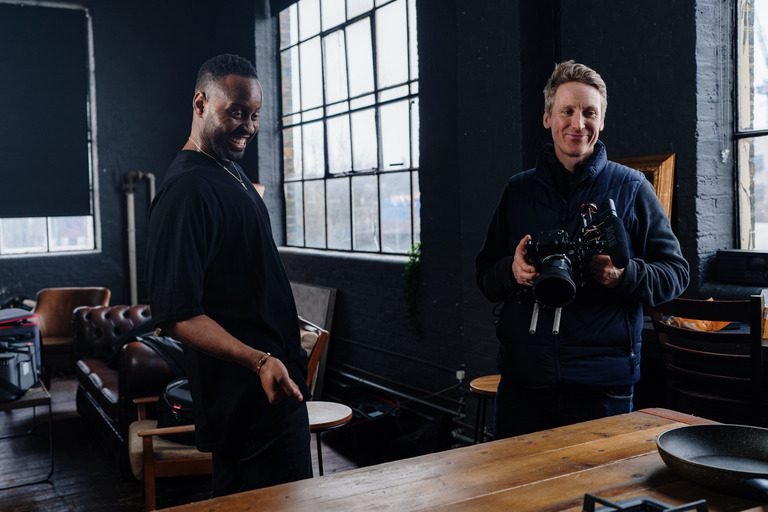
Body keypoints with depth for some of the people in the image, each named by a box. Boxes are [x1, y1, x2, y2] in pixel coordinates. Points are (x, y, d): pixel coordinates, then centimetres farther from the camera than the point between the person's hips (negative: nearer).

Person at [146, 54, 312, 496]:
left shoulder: (232, 170, 11)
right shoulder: (188, 190, -20)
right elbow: (177, 314, -25)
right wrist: (259, 360, -35)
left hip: (272, 374, 10)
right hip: (248, 392, -10)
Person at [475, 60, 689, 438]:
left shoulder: (630, 187, 2)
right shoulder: (519, 190, 10)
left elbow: (675, 273, 2)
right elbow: (485, 275, 12)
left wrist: (624, 275, -18)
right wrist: (512, 270, -11)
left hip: (604, 382, -2)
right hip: (524, 379, 3)